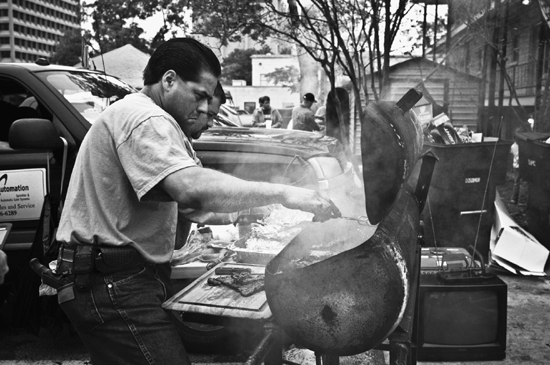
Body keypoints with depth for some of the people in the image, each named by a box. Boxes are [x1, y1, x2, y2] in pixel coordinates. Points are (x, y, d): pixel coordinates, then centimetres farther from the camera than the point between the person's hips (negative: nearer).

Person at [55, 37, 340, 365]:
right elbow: (193, 189, -34)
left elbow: (178, 196, 20)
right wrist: (282, 193, -30)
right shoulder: (144, 118, -16)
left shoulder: (130, 115, 19)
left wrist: (187, 134, 9)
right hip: (113, 286, -11)